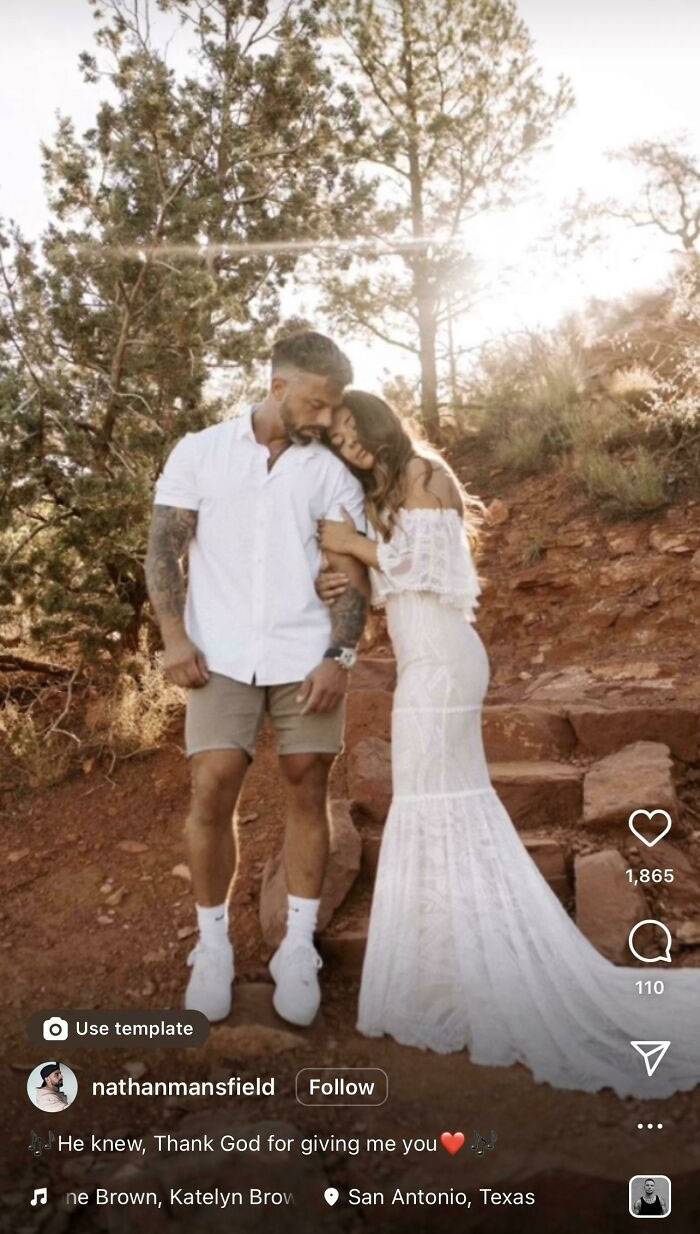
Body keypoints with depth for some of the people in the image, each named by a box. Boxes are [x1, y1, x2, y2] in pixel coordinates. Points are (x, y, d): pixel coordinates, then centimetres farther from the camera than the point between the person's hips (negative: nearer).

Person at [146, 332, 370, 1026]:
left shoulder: (332, 474, 7)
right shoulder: (199, 453, 5)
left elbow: (353, 575, 4)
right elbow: (164, 549, 2)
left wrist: (338, 657, -9)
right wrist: (174, 638, -10)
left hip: (307, 657, 1)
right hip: (224, 656, -1)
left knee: (307, 793, 3)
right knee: (211, 792, -6)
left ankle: (297, 948, 15)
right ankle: (212, 945, 12)